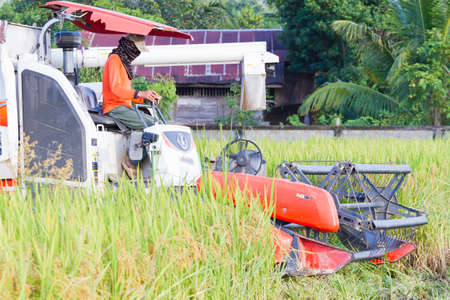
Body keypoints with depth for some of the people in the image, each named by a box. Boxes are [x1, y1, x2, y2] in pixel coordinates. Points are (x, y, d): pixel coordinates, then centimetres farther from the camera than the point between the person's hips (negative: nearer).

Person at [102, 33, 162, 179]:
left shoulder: (124, 62, 24)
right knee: (151, 125, -23)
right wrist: (140, 93, -30)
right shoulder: (115, 59, -6)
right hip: (115, 108, -9)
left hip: (125, 107, 9)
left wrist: (147, 98, 8)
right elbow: (115, 88, -20)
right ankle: (131, 163, -21)